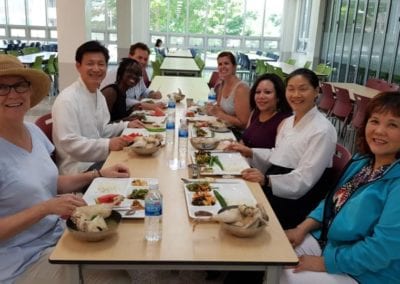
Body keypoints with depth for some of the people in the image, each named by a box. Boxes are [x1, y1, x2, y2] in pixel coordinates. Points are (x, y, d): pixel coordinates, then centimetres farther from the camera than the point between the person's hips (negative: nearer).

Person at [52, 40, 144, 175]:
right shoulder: (67, 100, -18)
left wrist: (127, 125, 6)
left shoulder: (99, 95, 11)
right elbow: (69, 143, -23)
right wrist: (107, 144, -28)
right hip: (79, 167, -8)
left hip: (99, 159, 8)